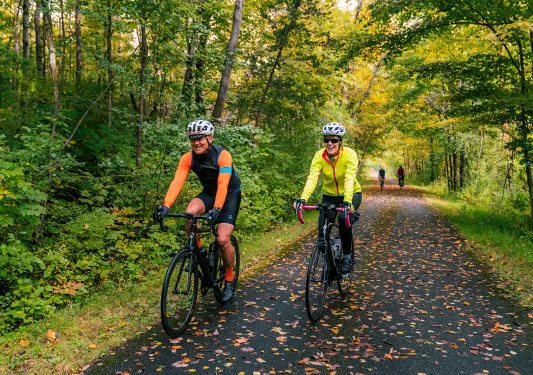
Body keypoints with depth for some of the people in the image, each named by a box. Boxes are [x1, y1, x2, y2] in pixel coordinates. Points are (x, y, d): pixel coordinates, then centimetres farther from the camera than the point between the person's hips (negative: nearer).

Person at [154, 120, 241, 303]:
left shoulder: (223, 156, -28)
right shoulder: (188, 158, -17)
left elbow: (223, 184, -39)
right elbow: (177, 182, -29)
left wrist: (217, 208, -53)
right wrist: (166, 206, -44)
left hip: (230, 195, -4)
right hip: (209, 193, 4)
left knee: (222, 239, -16)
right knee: (190, 212, -30)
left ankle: (229, 280, 7)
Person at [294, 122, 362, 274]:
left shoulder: (349, 154, -23)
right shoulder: (319, 156, -17)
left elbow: (349, 178, -35)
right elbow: (312, 178, -29)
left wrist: (347, 201, -50)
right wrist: (303, 198, -45)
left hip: (351, 194, -2)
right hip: (329, 196, 3)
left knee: (343, 218, -31)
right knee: (322, 232, -11)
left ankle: (347, 256, -7)